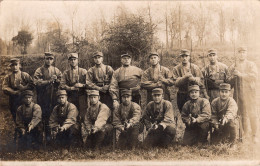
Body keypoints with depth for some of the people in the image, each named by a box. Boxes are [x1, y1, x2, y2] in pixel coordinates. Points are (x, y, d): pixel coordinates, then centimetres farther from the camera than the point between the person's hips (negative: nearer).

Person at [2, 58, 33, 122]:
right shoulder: (7, 77, 8)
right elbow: (5, 88, -4)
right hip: (13, 102, 2)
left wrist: (23, 88, -21)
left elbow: (31, 85, -4)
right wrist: (14, 92, -19)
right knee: (15, 119, 10)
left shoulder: (25, 75, 4)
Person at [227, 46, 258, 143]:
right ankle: (246, 134, 20)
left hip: (249, 92, -2)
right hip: (237, 93, 2)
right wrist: (233, 76, -12)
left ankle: (254, 135, 2)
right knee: (242, 114, 7)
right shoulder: (233, 67, 13)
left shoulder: (251, 65, 7)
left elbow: (254, 76, -11)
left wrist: (241, 74, -18)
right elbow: (229, 81, 9)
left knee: (252, 114, -5)